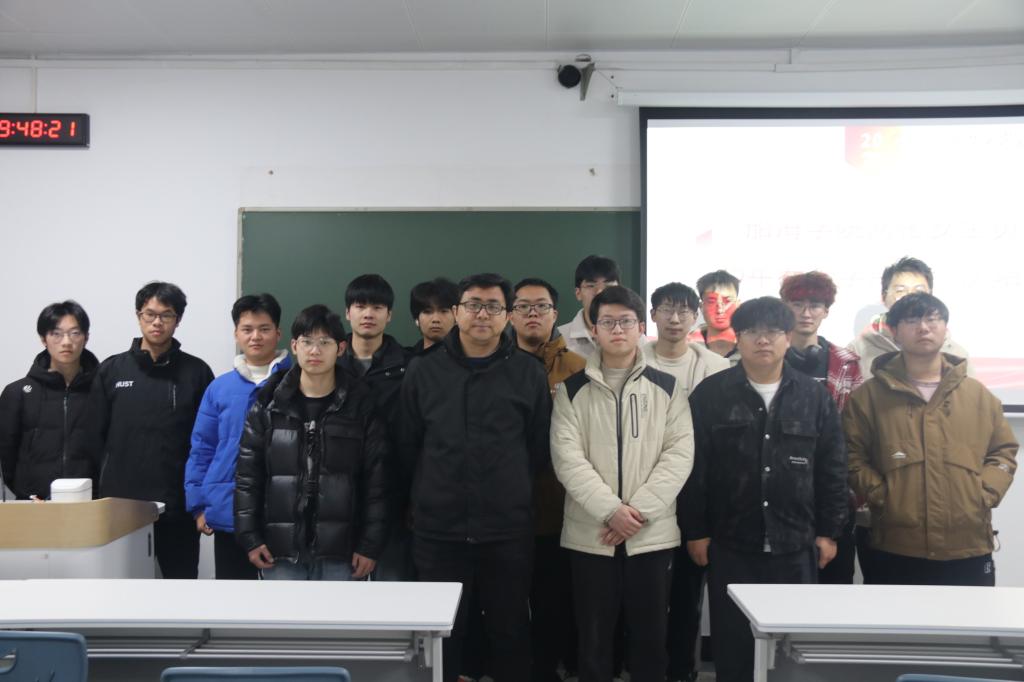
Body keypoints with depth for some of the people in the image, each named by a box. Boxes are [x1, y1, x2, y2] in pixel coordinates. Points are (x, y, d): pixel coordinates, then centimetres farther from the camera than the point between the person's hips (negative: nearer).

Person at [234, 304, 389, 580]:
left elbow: (375, 480, -2)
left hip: (339, 554, -1)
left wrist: (370, 544, -5)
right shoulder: (269, 404, 2)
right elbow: (248, 475, 3)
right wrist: (250, 537, -3)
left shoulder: (360, 406, -1)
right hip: (279, 550, 1)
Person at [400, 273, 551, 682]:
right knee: (442, 634, 11)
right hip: (438, 530, 1)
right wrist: (433, 493, 9)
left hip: (508, 530, 0)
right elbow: (408, 447, 6)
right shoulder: (423, 372, 3)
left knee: (510, 632, 13)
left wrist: (511, 490, 6)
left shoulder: (529, 374, 0)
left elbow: (541, 449, 4)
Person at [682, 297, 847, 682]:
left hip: (796, 547, 2)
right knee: (733, 644, 8)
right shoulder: (710, 394, -2)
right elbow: (694, 467, -2)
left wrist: (829, 532, 4)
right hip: (730, 546, -1)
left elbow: (832, 470, 7)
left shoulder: (814, 397, 4)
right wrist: (695, 531, -4)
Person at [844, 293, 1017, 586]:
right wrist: (881, 495, -11)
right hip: (897, 549, -2)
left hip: (969, 548, 2)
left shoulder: (977, 393, 10)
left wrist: (984, 494, -1)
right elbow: (851, 455, 0)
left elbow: (1004, 451, 14)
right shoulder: (869, 395, 2)